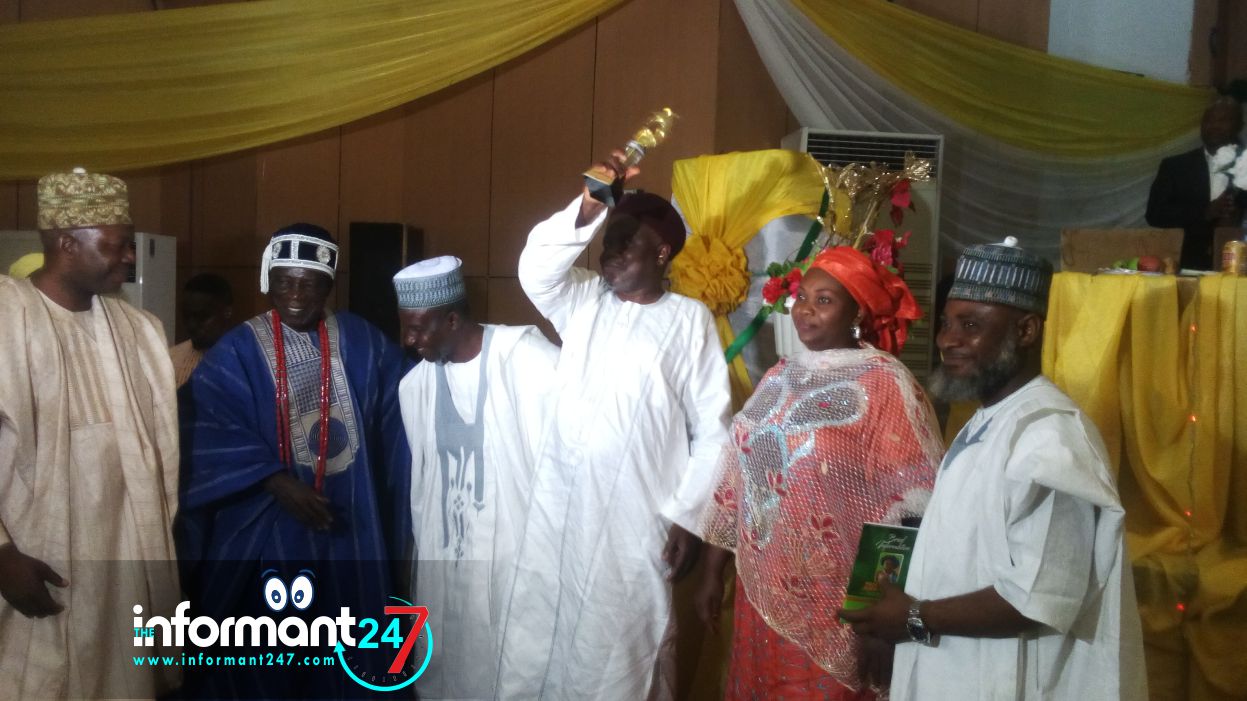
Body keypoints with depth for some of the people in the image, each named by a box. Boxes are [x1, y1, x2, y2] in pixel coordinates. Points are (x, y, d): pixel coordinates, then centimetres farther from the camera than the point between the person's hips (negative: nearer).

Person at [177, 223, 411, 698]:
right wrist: (278, 483, -24)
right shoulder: (238, 352, -5)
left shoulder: (360, 342, 3)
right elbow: (210, 430, -15)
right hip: (264, 528, -2)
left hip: (346, 522, 2)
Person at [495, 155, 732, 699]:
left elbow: (712, 428, -2)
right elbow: (535, 268, -10)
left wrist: (689, 516, -6)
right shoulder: (583, 301, 10)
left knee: (622, 652, 6)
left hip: (638, 519, -3)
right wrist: (589, 208, -20)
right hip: (558, 511, 4)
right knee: (535, 646, 8)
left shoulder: (689, 319, 0)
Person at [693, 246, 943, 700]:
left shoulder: (883, 383, -12)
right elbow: (737, 478, 10)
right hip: (761, 593, 6)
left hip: (831, 607, -6)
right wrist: (713, 571, 11)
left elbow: (915, 503, -14)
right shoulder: (781, 377, 7)